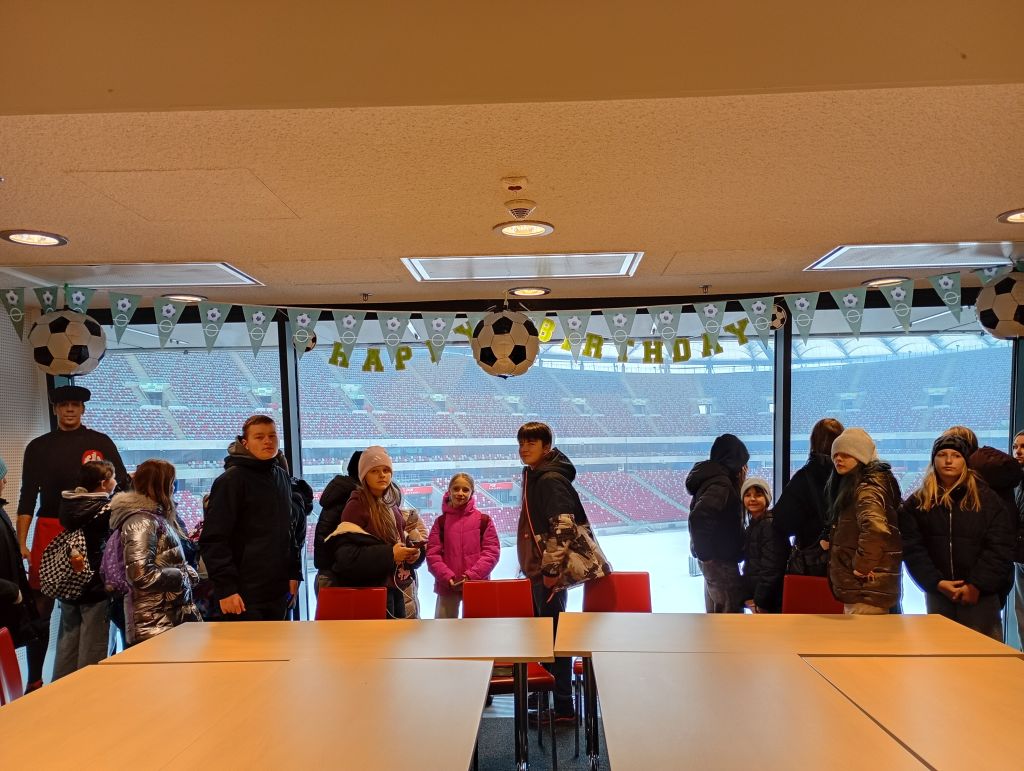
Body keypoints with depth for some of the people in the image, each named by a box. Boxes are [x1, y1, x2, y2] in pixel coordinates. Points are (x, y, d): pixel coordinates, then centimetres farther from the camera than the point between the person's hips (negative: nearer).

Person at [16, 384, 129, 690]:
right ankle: (34, 679, 13)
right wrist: (20, 543, 4)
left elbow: (123, 485, 5)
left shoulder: (100, 442, 6)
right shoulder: (38, 446, 11)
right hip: (50, 530, 1)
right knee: (40, 606, 0)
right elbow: (28, 497, 10)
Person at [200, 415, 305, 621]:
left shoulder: (283, 478, 13)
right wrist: (225, 588, -16)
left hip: (278, 591, 6)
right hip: (245, 594, -6)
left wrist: (294, 573, 13)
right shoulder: (232, 479, -7)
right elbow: (213, 539, -11)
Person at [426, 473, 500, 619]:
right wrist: (447, 577, -14)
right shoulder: (441, 521, 4)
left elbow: (492, 551, -3)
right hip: (447, 586, 1)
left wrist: (472, 575, -14)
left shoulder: (484, 520, 0)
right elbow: (432, 554, 0)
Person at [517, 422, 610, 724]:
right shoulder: (535, 476, 14)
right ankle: (556, 702, 27)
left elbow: (563, 526, -23)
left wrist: (552, 568, -23)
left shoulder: (551, 479, -16)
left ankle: (564, 709, 6)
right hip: (540, 568, 10)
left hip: (550, 571, -10)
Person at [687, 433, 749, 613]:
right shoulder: (720, 485, -19)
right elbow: (698, 517, -32)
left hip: (714, 559, 10)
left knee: (715, 613, 18)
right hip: (720, 560, -10)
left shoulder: (714, 479, 11)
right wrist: (706, 554, -22)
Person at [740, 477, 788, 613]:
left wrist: (759, 602, -17)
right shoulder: (752, 526, 14)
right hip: (755, 595, 9)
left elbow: (771, 568, -19)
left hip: (769, 602, -9)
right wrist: (749, 597, 5)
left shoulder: (770, 525, -14)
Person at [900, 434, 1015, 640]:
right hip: (937, 593, 2)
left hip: (982, 594, -2)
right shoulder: (916, 503, 5)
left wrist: (977, 585, -13)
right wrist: (936, 583, -14)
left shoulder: (986, 498, 1)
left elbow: (1000, 547, -5)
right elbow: (912, 549, -1)